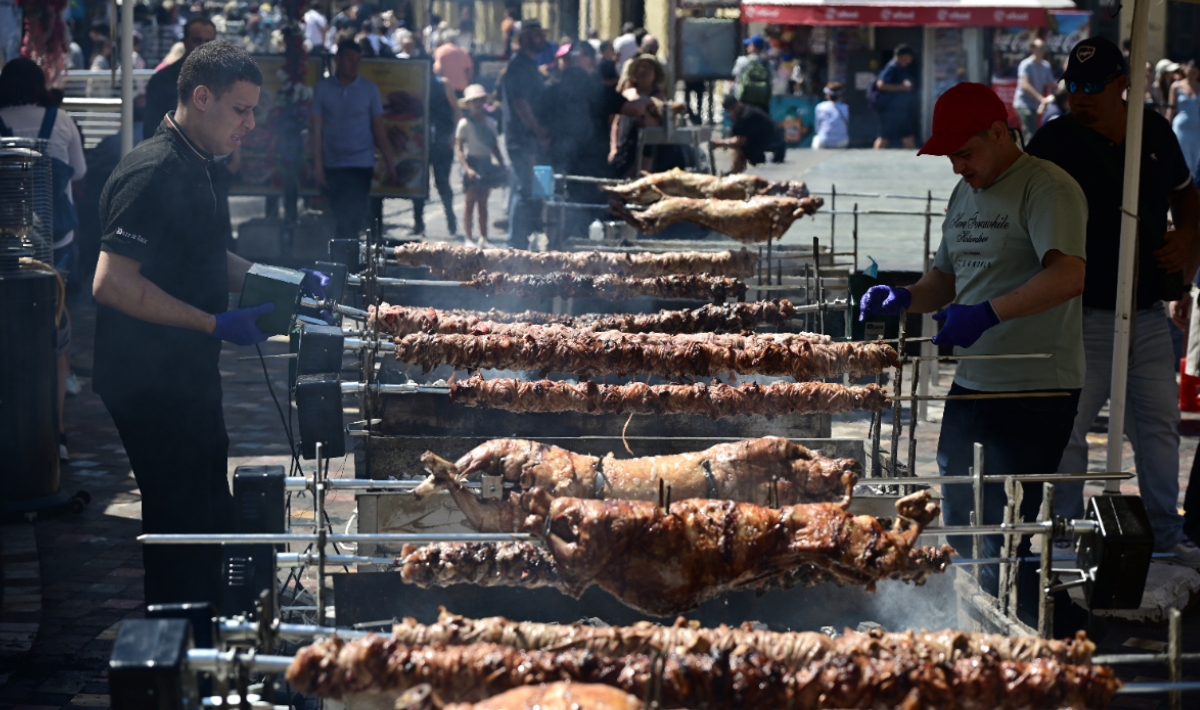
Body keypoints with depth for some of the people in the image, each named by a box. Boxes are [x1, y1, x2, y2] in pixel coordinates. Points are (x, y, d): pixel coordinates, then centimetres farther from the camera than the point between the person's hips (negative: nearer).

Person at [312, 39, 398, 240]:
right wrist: (318, 166, -4)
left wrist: (389, 163, -1)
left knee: (352, 219, -9)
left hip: (361, 165, -1)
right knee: (337, 219, 6)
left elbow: (378, 130, 5)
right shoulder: (323, 88, 3)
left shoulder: (369, 89, 3)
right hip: (332, 166, 1)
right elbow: (317, 129, 2)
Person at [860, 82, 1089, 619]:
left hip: (1035, 391, -9)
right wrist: (903, 299, 3)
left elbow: (1069, 276, -25)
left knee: (1005, 535, -8)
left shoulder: (1047, 187, -12)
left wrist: (990, 313, -31)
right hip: (971, 383, 9)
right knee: (957, 528, 14)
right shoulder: (964, 195, 16)